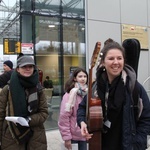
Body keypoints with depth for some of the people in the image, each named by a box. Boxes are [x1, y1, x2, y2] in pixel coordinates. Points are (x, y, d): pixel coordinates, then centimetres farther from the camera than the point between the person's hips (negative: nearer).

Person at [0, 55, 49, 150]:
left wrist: (28, 120, -15)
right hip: (11, 137, -1)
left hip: (36, 136, 2)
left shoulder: (38, 88, 1)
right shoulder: (8, 89, -5)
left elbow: (44, 112, 1)